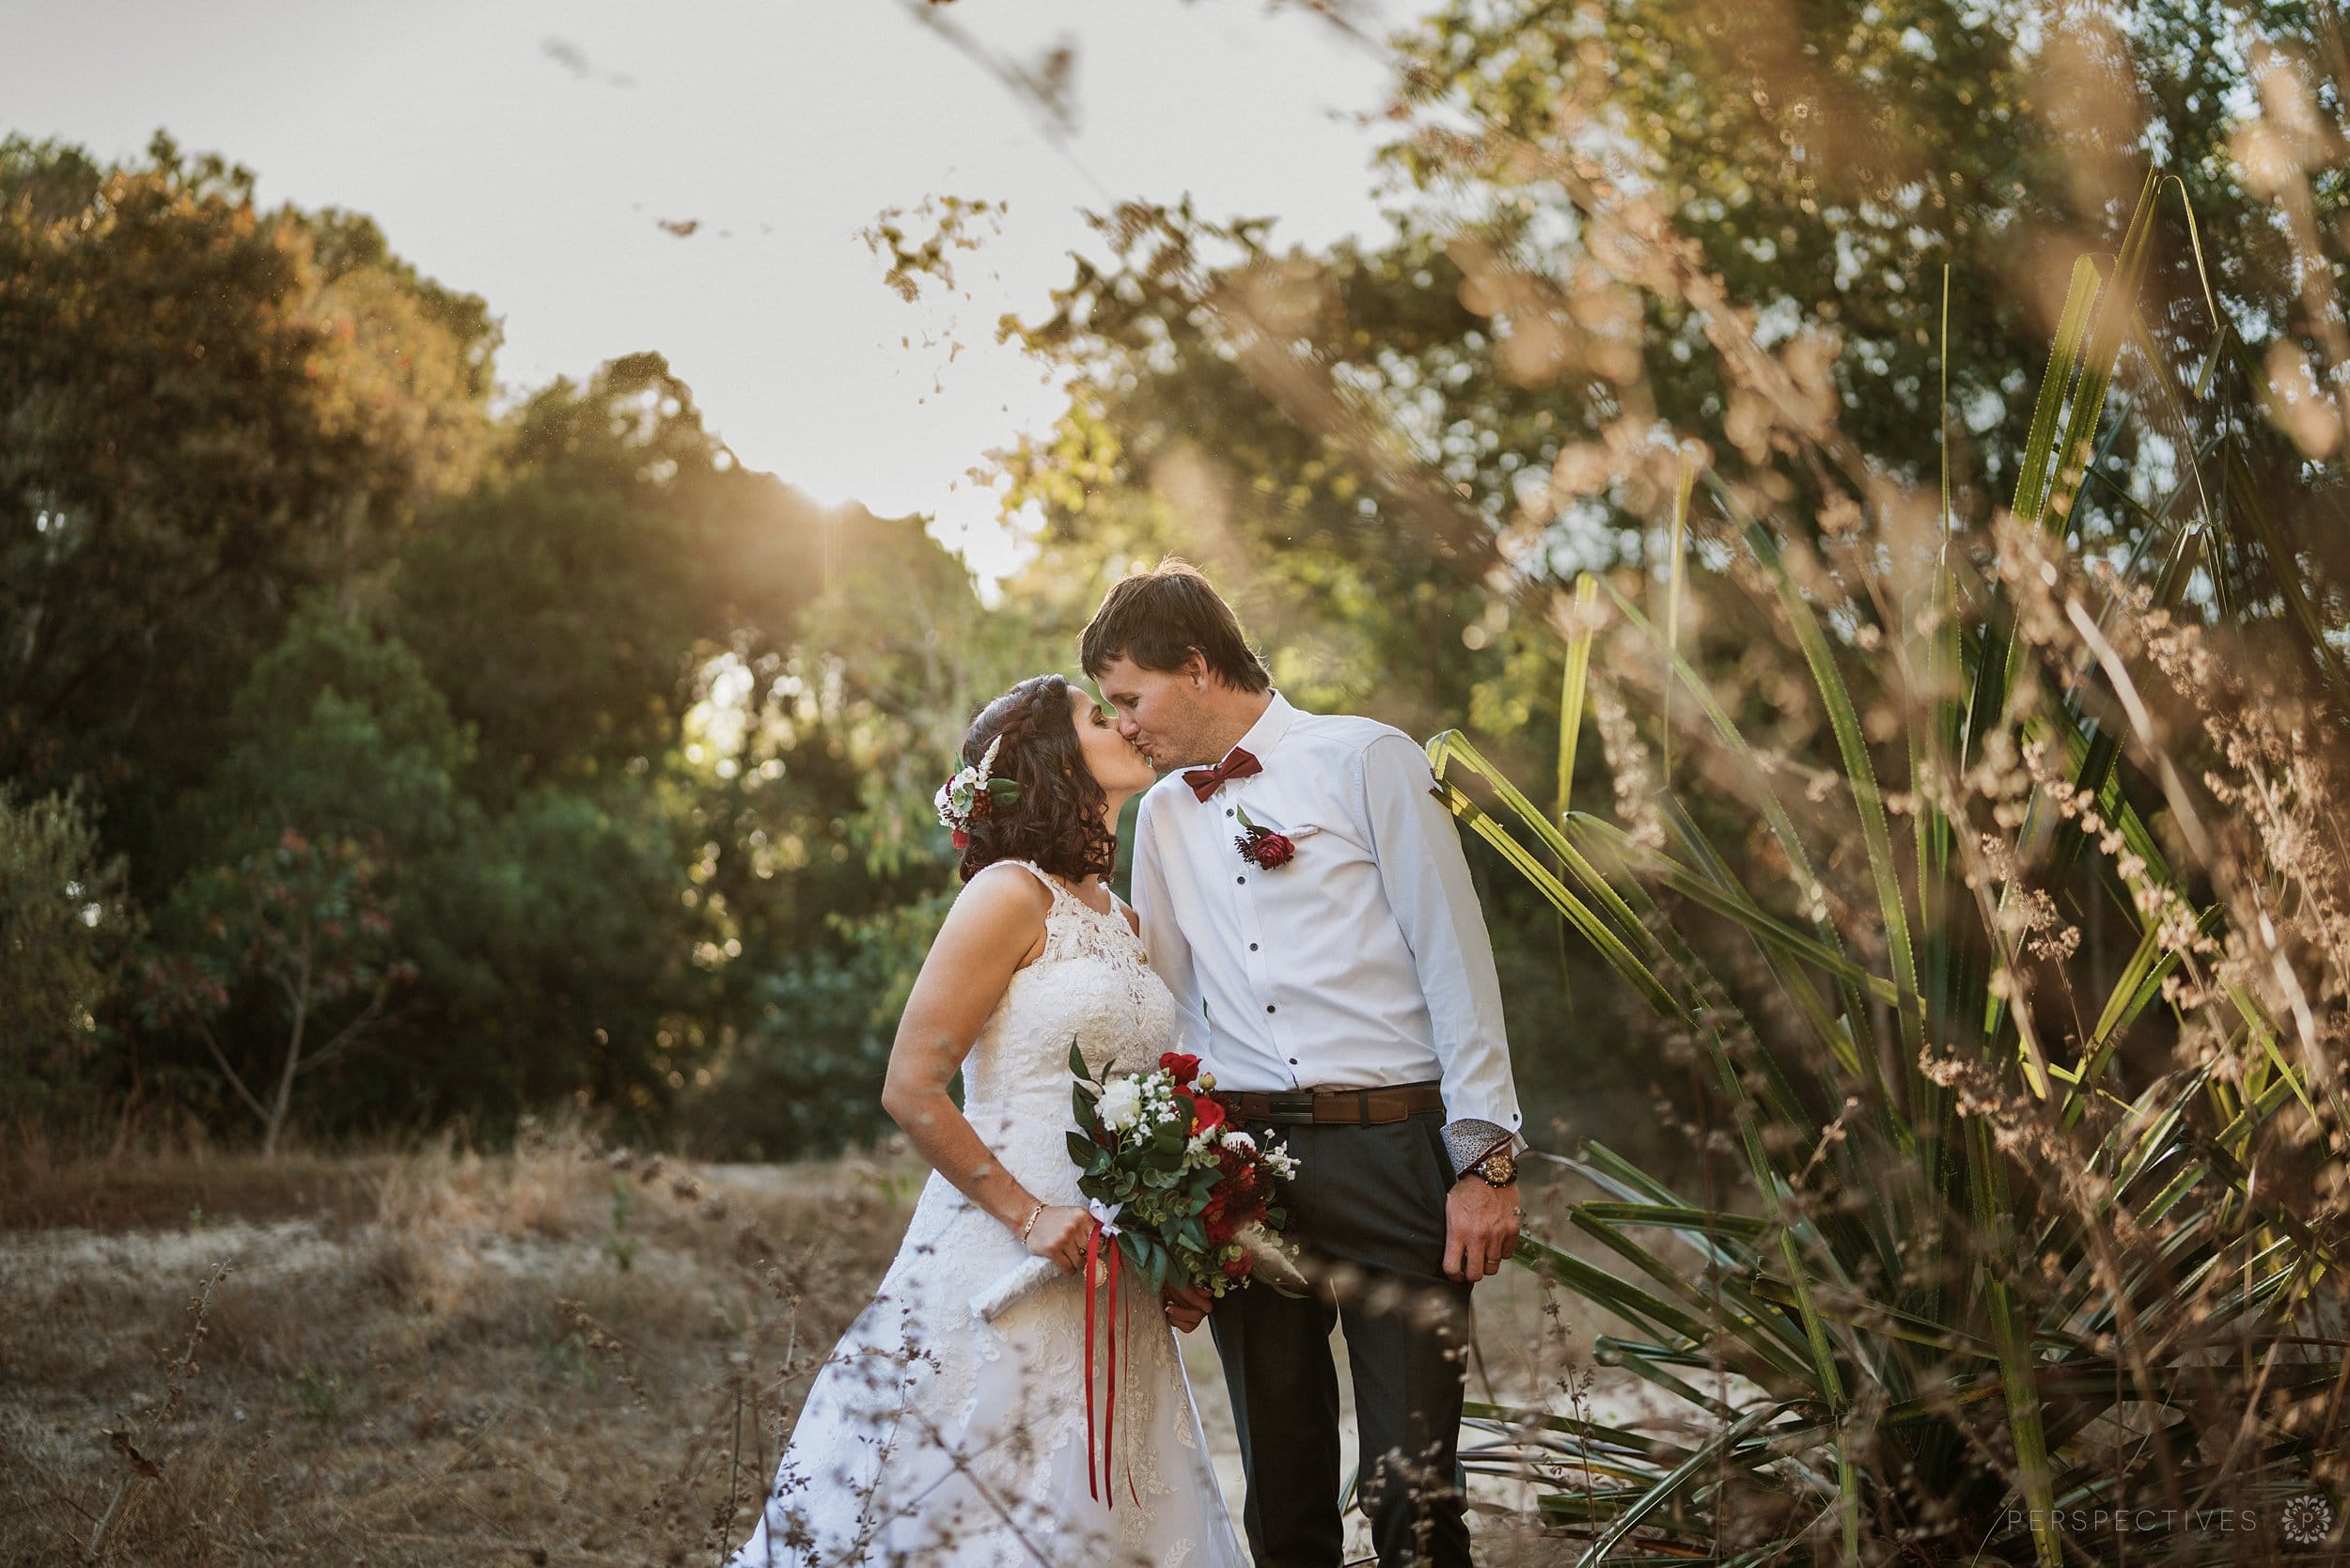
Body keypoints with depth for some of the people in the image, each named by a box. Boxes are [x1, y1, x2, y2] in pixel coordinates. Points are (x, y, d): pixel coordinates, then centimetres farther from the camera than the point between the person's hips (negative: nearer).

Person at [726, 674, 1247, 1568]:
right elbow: (912, 1089, -13)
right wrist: (1029, 1217, -18)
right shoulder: (1012, 897, -8)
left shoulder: (1121, 922, 16)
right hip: (1004, 1267, -8)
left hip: (1114, 1290, 8)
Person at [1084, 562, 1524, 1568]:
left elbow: (1456, 963, -4)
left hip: (1387, 1150, -4)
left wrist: (1485, 1162, -10)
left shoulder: (1367, 761, 0)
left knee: (1413, 1485, -6)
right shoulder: (1163, 815, 16)